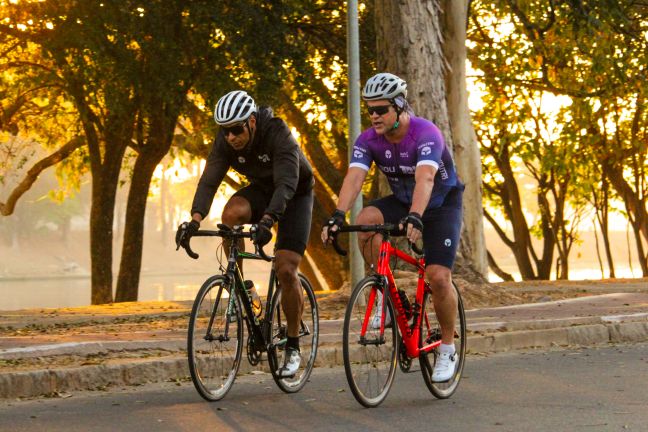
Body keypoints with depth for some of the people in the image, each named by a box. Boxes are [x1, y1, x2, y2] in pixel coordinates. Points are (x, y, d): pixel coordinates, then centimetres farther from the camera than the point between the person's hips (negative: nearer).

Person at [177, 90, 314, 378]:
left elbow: (286, 183, -43)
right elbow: (209, 180, -27)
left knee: (285, 270, -15)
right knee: (231, 214, -32)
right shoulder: (225, 141, -19)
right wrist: (195, 219, -44)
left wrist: (267, 221, -58)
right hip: (262, 189, 4)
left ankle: (292, 348, 0)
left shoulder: (278, 135, -33)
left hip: (295, 195, -4)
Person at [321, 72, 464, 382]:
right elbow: (354, 177, -29)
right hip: (402, 201, 4)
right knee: (366, 221, -29)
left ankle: (447, 350, 3)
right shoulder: (368, 140, -15)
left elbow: (425, 178, -45)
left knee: (438, 277, -18)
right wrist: (338, 216, -47)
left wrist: (415, 217, -61)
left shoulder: (426, 134, -29)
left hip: (442, 203, -4)